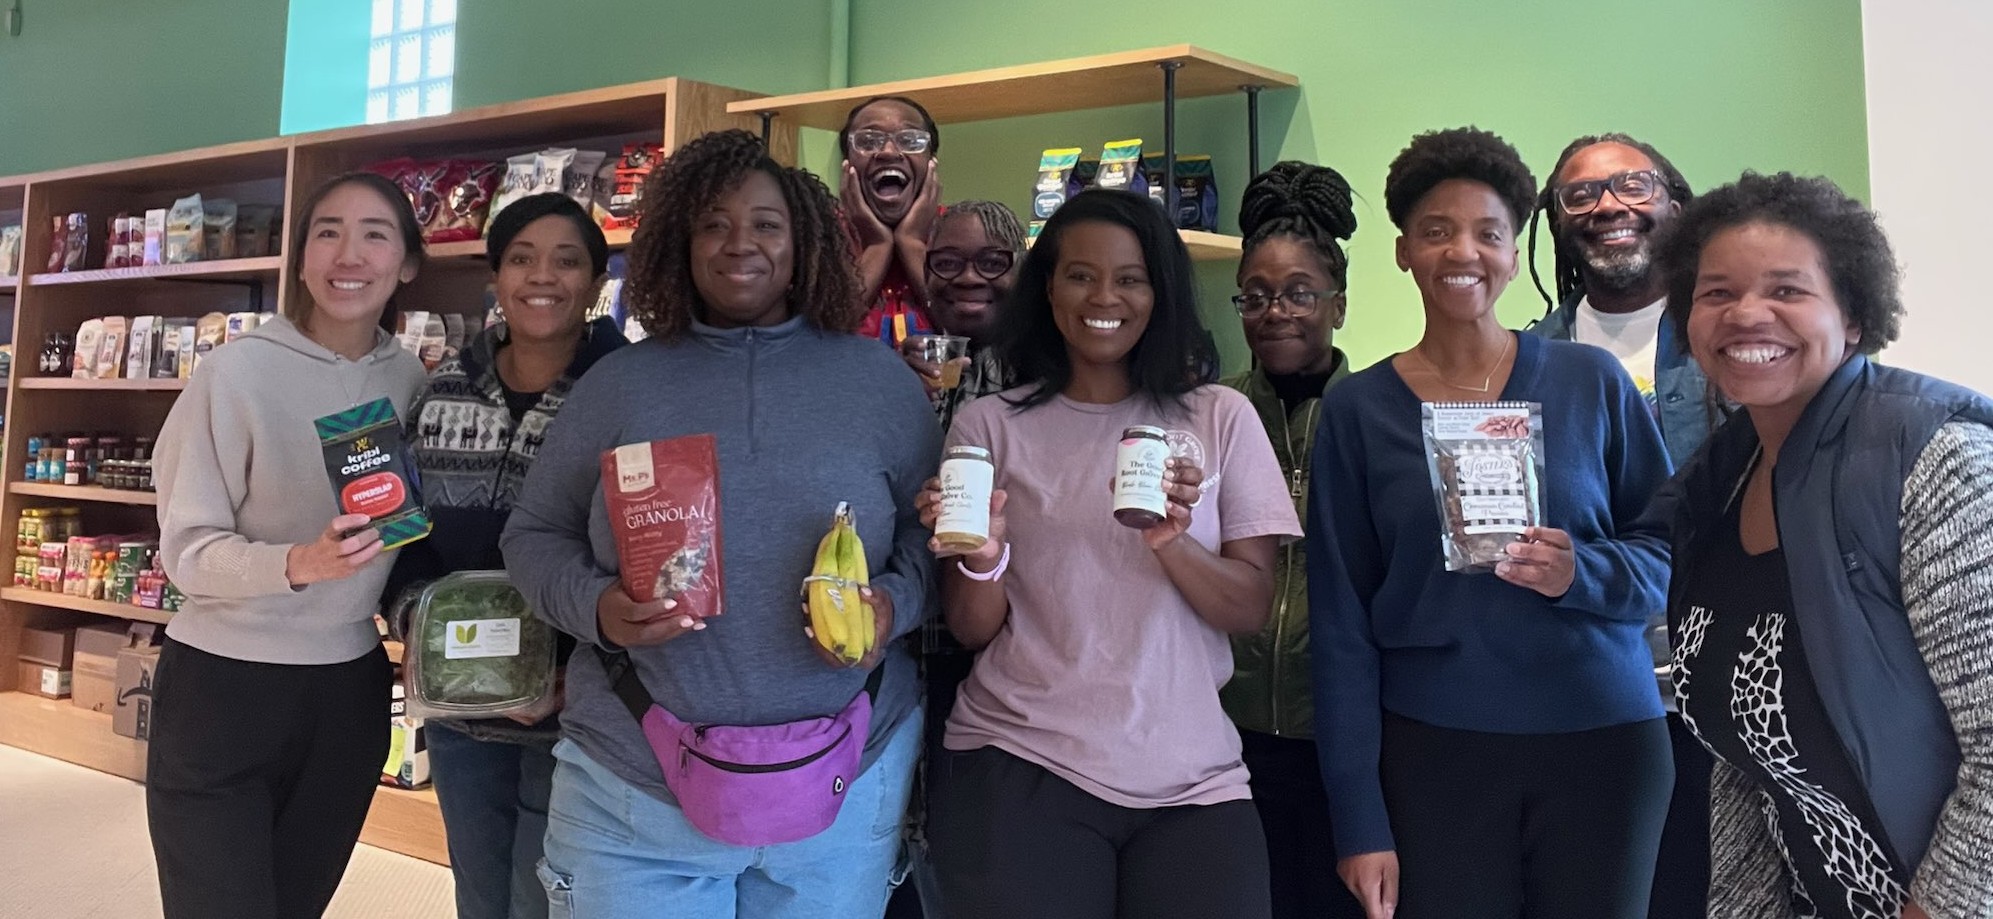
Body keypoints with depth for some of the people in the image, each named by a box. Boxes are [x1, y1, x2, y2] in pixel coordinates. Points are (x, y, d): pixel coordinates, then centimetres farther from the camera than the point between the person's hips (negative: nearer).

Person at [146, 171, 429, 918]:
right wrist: (298, 564, -30)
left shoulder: (412, 380, 0)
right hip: (221, 691, -4)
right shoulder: (240, 370, -13)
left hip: (348, 695, 4)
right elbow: (186, 550, -13)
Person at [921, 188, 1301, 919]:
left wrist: (1171, 543, -20)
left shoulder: (1221, 418, 2)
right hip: (1018, 767, -1)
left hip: (1191, 780, 1)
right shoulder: (990, 426, 1)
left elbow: (1250, 609, -1)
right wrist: (982, 557, -19)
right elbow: (973, 631, 1)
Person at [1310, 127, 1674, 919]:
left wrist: (1582, 573, -16)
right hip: (1431, 752, -1)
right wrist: (1360, 819, -5)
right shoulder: (1356, 410, 0)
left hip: (1604, 742, 1)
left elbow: (1672, 547, 6)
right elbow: (1341, 622, -2)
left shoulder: (1592, 381, 2)